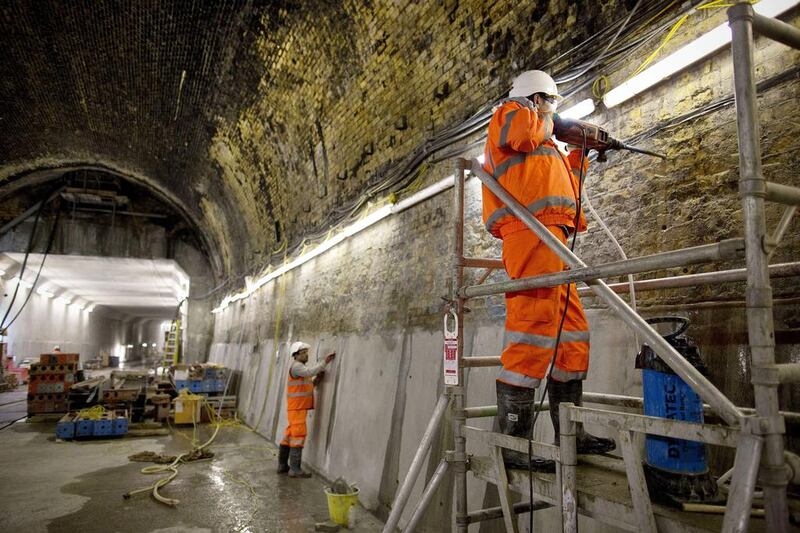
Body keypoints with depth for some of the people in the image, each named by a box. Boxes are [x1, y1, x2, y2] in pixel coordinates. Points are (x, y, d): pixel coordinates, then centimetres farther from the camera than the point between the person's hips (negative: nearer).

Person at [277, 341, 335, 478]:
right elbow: (310, 371, -30)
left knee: (289, 436, 12)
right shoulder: (296, 366, -10)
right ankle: (295, 469, -9)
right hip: (296, 407, -10)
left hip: (300, 407, 10)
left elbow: (306, 386, 19)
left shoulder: (301, 367, 21)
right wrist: (325, 362, -32)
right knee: (298, 436, -10)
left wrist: (316, 380, 3)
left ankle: (282, 465, 18)